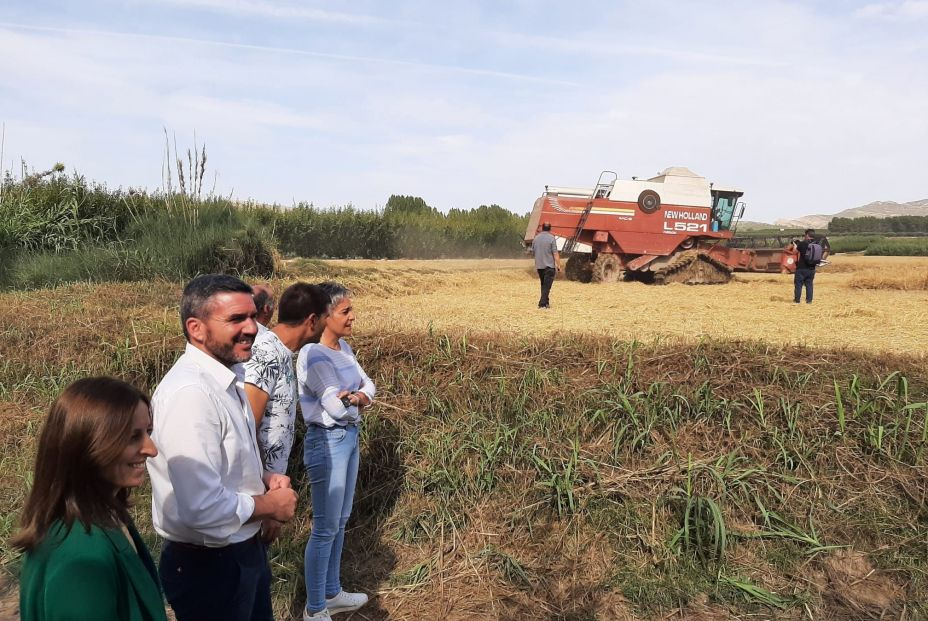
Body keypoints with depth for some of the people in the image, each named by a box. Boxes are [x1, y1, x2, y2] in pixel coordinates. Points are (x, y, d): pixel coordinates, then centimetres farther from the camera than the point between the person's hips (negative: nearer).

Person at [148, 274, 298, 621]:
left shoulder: (228, 375, 2)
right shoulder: (189, 393, -29)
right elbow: (204, 509, -33)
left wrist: (263, 478, -3)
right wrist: (270, 505, -17)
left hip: (245, 550, 9)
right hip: (207, 566, -8)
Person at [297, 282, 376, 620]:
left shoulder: (344, 347, 6)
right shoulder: (314, 355, -21)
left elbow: (368, 383, 5)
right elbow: (337, 407, -24)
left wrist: (357, 396, -16)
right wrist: (363, 397, -6)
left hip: (350, 437, 9)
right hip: (328, 442, -9)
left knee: (340, 521, 19)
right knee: (325, 527, 3)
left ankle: (332, 593, 36)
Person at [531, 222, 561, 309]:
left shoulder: (536, 238, 5)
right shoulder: (551, 238, -10)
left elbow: (533, 252, 14)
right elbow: (555, 253, -13)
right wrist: (558, 265, -8)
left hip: (539, 265, 5)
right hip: (549, 265, -5)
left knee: (543, 285, 17)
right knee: (547, 286, -4)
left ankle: (545, 302, 23)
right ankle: (542, 303, -9)